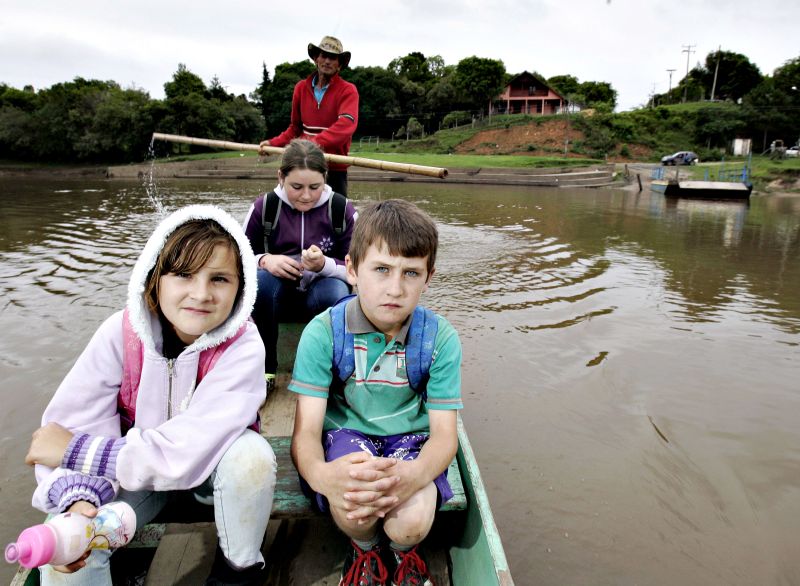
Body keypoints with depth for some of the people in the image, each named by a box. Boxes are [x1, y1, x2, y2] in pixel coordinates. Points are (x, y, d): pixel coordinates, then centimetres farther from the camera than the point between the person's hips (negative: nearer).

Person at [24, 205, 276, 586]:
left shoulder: (241, 347, -27)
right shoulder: (121, 332, -19)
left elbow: (190, 451, -33)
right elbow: (73, 424, -19)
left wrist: (76, 451, -27)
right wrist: (77, 497, -38)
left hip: (213, 467, -1)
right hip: (135, 469, 1)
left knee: (250, 453, -32)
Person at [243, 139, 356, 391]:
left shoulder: (343, 210, -8)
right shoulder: (263, 207, -6)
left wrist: (324, 265, -29)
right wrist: (265, 260, -23)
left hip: (321, 293, -1)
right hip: (275, 294, 1)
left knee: (337, 291, -34)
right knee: (260, 278, -32)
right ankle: (263, 369, -17)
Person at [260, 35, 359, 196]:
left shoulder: (348, 90, -5)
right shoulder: (301, 87, 9)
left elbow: (347, 124, -23)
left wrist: (316, 142, -36)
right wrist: (274, 143, 3)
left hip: (334, 168, -4)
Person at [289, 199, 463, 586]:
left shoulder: (441, 338, -13)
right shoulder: (323, 332, -16)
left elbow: (444, 432, -13)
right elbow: (306, 429, -17)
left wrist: (413, 474, -39)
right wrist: (321, 474, -43)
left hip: (411, 438, 1)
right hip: (347, 435, 0)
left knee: (411, 522, -28)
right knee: (351, 507, -32)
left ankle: (403, 553, 15)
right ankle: (366, 551, 9)